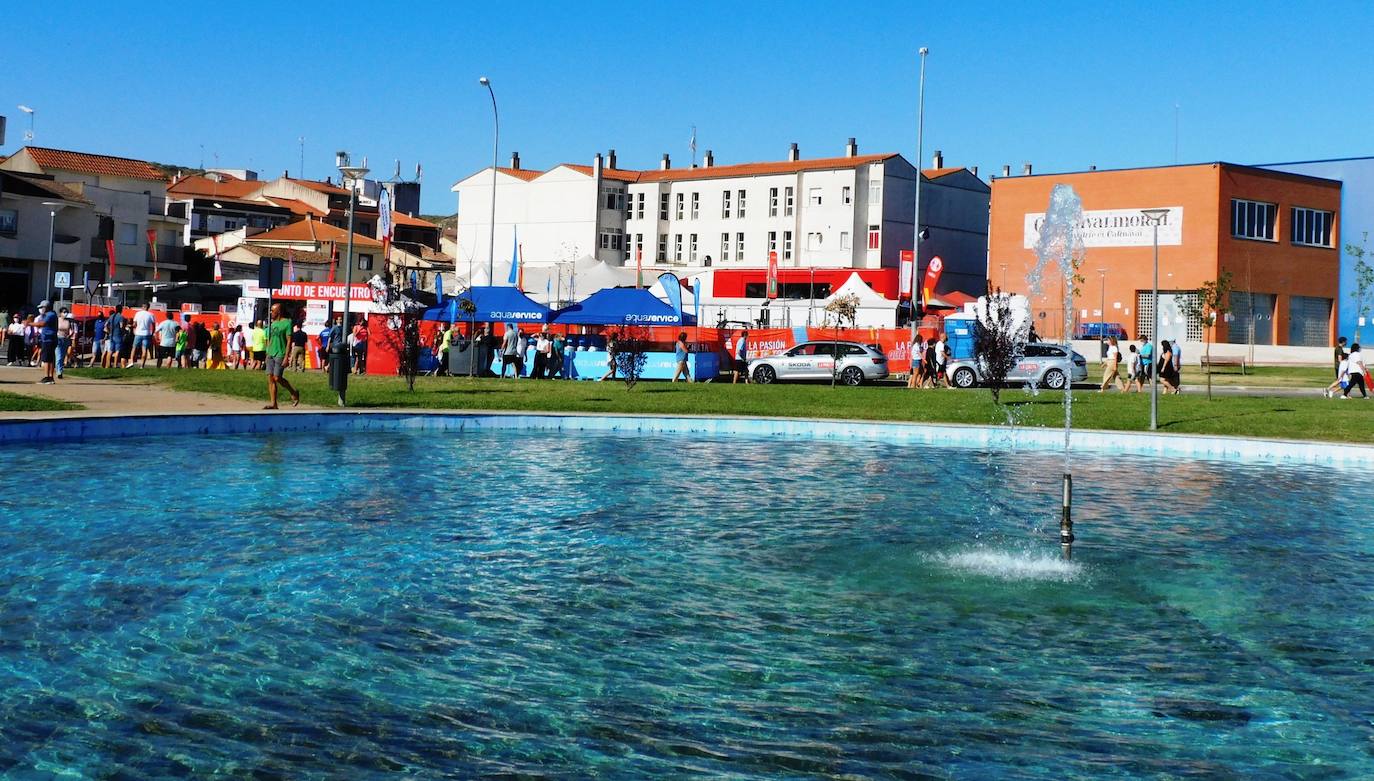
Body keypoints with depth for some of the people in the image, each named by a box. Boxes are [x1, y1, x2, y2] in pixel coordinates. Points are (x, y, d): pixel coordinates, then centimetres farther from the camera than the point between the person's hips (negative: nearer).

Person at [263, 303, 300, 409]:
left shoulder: (287, 323, -6)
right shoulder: (273, 324, 16)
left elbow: (289, 341, -10)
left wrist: (286, 357, -16)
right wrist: (267, 355, 17)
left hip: (280, 354, -7)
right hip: (270, 355, 7)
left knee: (277, 378, -11)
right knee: (270, 378, 1)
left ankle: (294, 393, 12)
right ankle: (273, 404, 3)